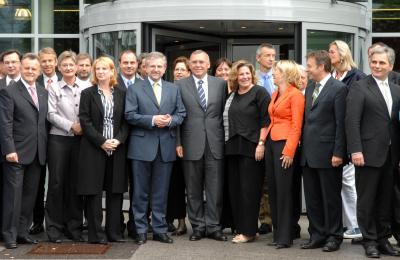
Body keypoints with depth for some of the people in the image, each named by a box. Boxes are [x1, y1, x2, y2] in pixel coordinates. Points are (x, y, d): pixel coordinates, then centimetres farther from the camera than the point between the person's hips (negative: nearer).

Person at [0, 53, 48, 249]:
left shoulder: (43, 92, 13)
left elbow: (44, 120, 13)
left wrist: (45, 148, 7)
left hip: (38, 153, 6)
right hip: (17, 152, -6)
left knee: (30, 195, 10)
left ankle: (23, 232, 19)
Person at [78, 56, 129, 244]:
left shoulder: (121, 94, 10)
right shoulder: (88, 94, 3)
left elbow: (126, 121, 6)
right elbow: (85, 121, -4)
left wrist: (119, 140, -11)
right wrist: (102, 142, -13)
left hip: (117, 149, 2)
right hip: (94, 149, -2)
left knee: (115, 191, 4)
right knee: (94, 192, -1)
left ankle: (114, 232, 11)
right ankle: (95, 234, 3)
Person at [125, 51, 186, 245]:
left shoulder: (173, 89, 12)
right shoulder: (135, 89, 2)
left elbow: (181, 114, 9)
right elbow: (129, 115, -7)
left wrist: (170, 120, -11)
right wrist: (152, 120, -16)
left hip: (165, 147, 3)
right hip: (142, 146, -2)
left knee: (161, 192, 8)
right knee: (141, 192, 4)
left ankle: (160, 230, 16)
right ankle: (141, 230, 12)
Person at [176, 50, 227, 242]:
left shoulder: (220, 84, 8)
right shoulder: (180, 85, 4)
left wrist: (227, 139, 3)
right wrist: (178, 142, -4)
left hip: (215, 143, 1)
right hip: (191, 144, 0)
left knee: (215, 188, 2)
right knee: (193, 189, 6)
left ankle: (213, 226, 11)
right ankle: (198, 226, 16)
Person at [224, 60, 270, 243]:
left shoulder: (259, 92, -4)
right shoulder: (232, 96, 15)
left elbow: (266, 120, -10)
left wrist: (261, 144, -16)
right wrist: (228, 143, 13)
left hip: (251, 147, -7)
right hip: (233, 147, 7)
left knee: (249, 189, -4)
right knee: (235, 188, 7)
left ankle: (248, 231, 2)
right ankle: (239, 228, 16)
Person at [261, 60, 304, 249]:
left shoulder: (295, 95, -8)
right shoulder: (275, 94, 17)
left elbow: (296, 126, -13)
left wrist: (289, 151, -18)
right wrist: (263, 139, 9)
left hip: (284, 143, -8)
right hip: (271, 142, 8)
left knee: (283, 191, -5)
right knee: (272, 189, 9)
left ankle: (285, 237, 2)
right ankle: (277, 233, 17)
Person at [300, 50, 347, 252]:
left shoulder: (338, 89, -9)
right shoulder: (309, 88, 15)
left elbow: (341, 123, -12)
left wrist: (338, 153, -16)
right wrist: (303, 146, 10)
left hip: (327, 154, -7)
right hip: (309, 154, 7)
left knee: (331, 198, 3)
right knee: (312, 198, 11)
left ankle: (334, 237, 13)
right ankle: (317, 235, 21)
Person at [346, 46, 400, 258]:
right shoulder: (359, 87, -4)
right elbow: (352, 121, -11)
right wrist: (355, 150, -17)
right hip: (368, 153, -5)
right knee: (367, 200, 3)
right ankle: (369, 241, 12)